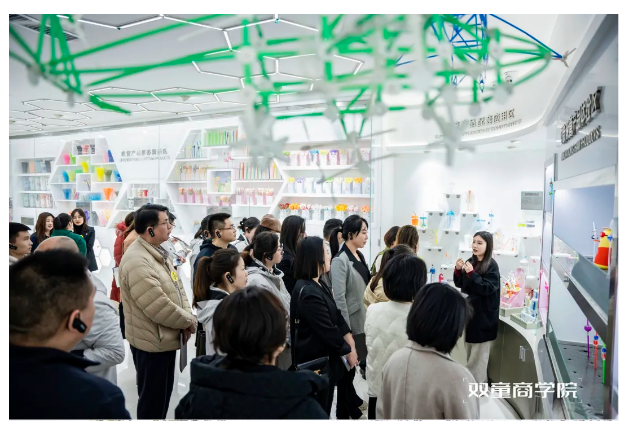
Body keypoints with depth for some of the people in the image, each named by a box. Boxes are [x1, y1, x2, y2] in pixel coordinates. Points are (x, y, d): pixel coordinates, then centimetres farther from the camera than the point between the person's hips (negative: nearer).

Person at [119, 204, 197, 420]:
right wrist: (188, 321, -15)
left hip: (166, 337, 9)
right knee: (153, 398, 8)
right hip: (152, 342, -9)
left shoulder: (159, 253, 7)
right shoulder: (137, 262, -25)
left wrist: (187, 317, -6)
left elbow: (177, 287, 9)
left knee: (164, 392, 23)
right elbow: (159, 306, -29)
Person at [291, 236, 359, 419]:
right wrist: (348, 351, -9)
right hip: (315, 360, -9)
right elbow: (327, 330, -22)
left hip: (326, 355, 9)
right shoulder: (308, 293, -25)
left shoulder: (319, 285, 6)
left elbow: (336, 315, 5)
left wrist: (349, 340, -5)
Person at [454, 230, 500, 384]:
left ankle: (478, 384, 16)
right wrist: (458, 270, -9)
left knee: (479, 353, 4)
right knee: (468, 349, 19)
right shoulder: (470, 262, 4)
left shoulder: (492, 265, -13)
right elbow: (459, 284, 9)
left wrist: (472, 273, -27)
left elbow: (487, 288, -21)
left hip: (483, 314, -7)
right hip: (469, 310, 7)